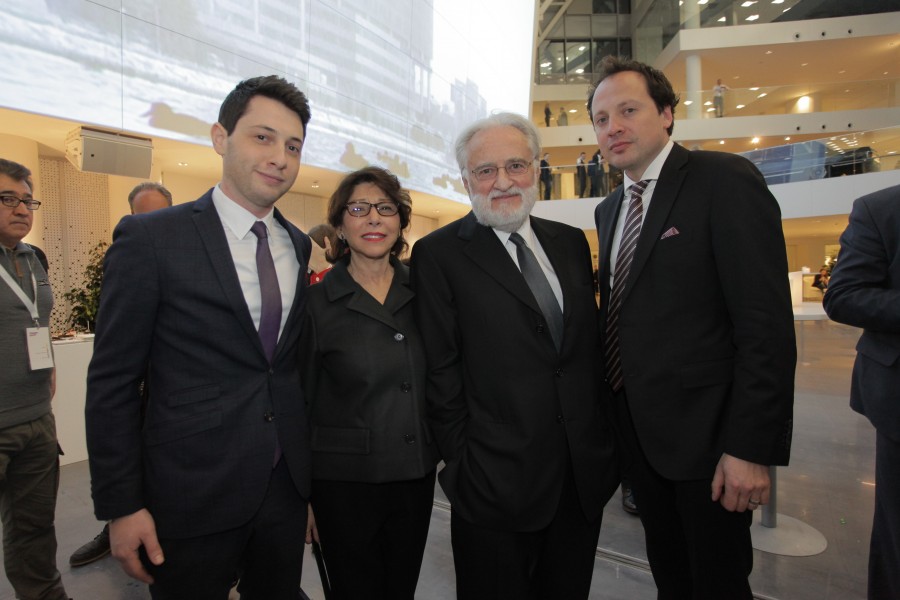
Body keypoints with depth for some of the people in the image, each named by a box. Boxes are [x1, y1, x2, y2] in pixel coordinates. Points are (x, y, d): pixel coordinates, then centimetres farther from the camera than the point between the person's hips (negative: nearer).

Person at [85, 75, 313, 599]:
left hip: (286, 486, 5)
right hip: (193, 494, -4)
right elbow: (112, 382, -8)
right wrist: (121, 506, -8)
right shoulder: (151, 238, -10)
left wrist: (307, 468, 12)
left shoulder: (299, 245, 4)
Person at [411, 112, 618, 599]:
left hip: (586, 474, 5)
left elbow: (590, 344, 11)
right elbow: (441, 371, -9)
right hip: (496, 484, -4)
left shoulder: (571, 243, 7)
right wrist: (464, 466, -9)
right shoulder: (439, 254, -7)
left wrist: (608, 442, 8)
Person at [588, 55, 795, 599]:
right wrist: (615, 418, 12)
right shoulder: (610, 209, 11)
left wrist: (752, 447, -21)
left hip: (705, 434, -6)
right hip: (639, 433, 7)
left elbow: (767, 324, -18)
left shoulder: (725, 180, -12)